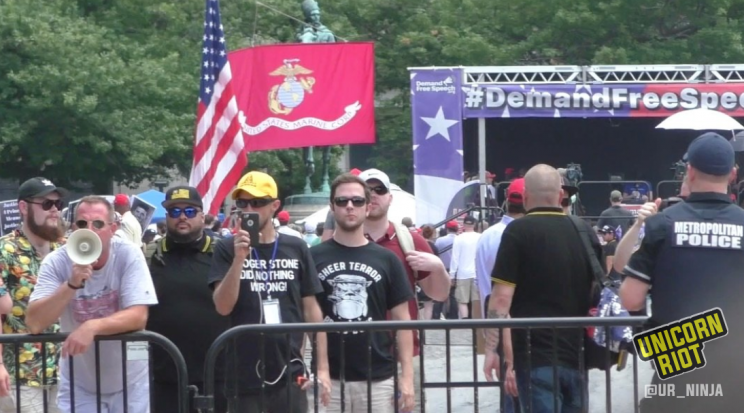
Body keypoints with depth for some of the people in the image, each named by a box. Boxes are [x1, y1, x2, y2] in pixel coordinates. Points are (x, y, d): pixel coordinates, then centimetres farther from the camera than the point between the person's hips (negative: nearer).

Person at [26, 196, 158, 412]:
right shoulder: (56, 262, -11)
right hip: (78, 385, 0)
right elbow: (35, 324, -20)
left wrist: (92, 326, -36)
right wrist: (72, 284, -31)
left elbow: (138, 317, -21)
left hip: (129, 382, 0)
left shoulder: (129, 255, -13)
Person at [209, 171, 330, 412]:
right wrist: (239, 258, -21)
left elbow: (311, 309, 7)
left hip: (289, 374, 1)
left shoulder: (296, 249, 4)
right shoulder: (227, 250, 1)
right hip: (244, 376, -1)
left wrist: (322, 367, 3)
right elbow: (223, 307, -9)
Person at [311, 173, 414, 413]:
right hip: (328, 378, -1)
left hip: (378, 379, 1)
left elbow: (402, 321, 7)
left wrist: (407, 376, 0)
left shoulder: (386, 260, 6)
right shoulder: (313, 258, 3)